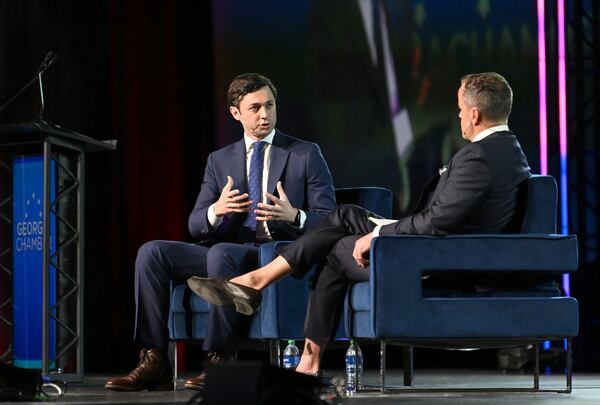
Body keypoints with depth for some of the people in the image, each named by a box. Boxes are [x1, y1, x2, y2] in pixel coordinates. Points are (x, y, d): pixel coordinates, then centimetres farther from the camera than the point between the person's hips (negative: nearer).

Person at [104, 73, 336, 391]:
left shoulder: (306, 154, 6)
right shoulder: (219, 160, 17)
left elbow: (328, 221, 0)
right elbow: (195, 225, 9)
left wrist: (294, 216, -22)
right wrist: (216, 211, -15)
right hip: (228, 252, 5)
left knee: (221, 253, -37)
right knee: (151, 253, -17)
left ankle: (221, 362, -32)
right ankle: (155, 363, -21)